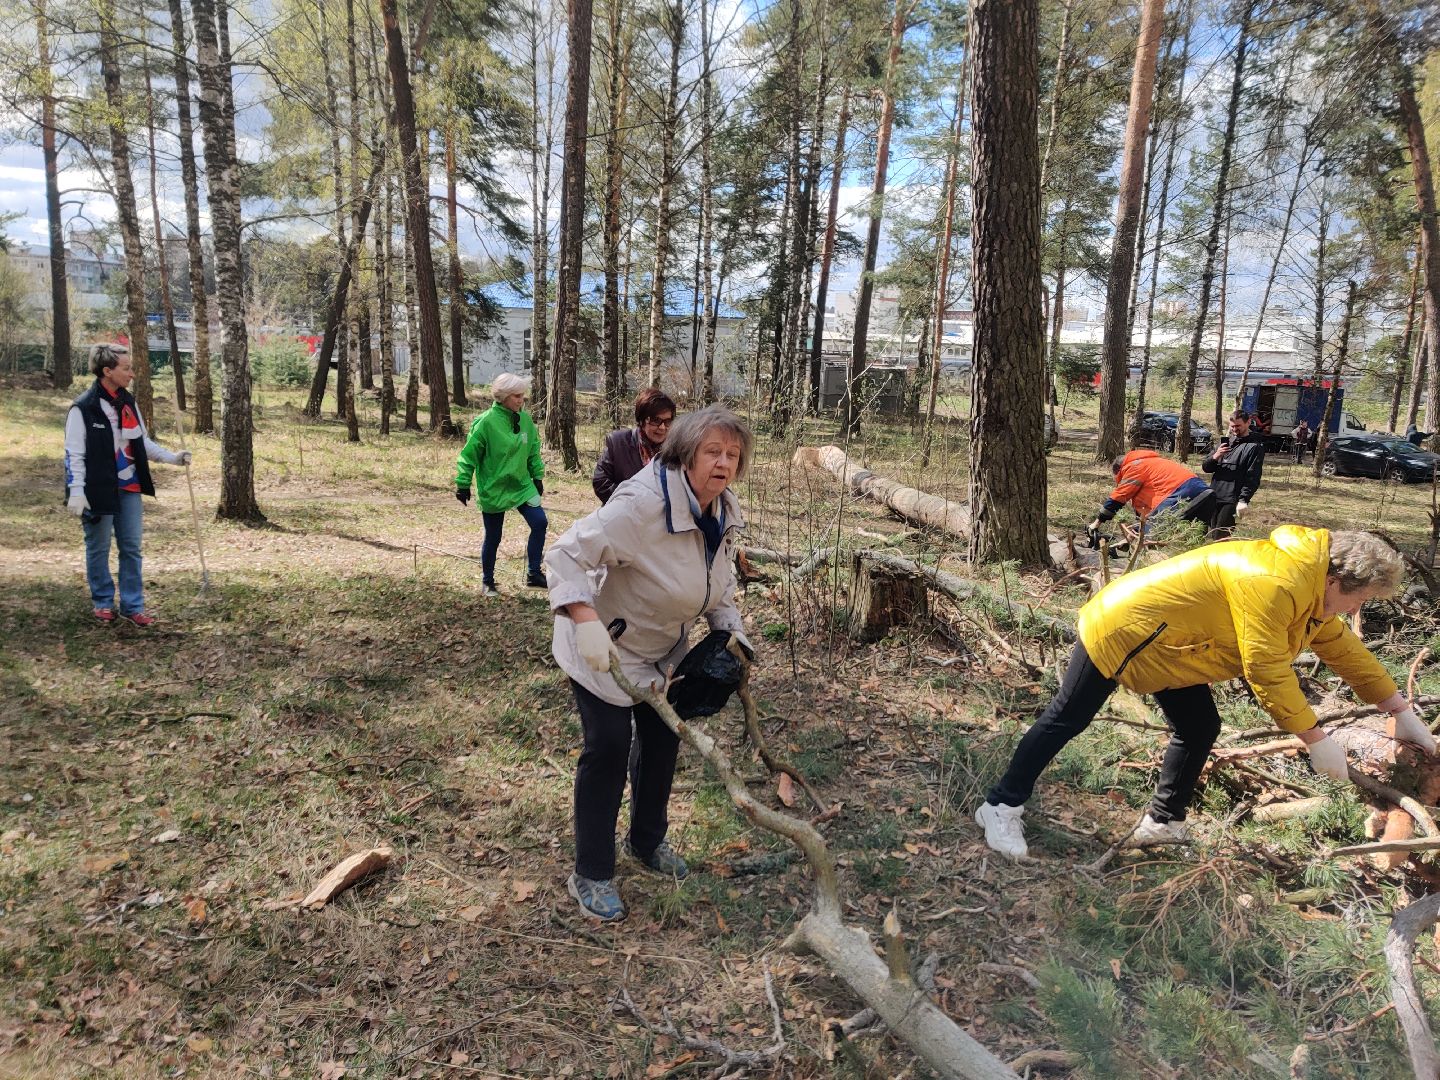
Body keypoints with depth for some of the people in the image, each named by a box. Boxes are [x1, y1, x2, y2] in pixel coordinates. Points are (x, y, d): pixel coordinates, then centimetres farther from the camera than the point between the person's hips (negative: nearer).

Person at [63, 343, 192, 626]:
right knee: (98, 549, 9)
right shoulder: (83, 408, -12)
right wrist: (76, 492, -17)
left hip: (129, 489, 6)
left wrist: (172, 457, 3)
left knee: (131, 549, 7)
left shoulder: (128, 403, 7)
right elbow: (74, 454, -12)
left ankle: (133, 606, 14)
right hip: (98, 490, -6)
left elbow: (143, 443, 16)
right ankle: (103, 602, 24)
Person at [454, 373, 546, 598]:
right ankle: (487, 582, 26)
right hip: (493, 489, -4)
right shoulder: (486, 421, -17)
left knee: (540, 523, -10)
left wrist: (538, 477, 12)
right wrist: (463, 484, -10)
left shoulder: (525, 420, -1)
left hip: (522, 485, 5)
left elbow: (533, 451, 12)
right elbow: (469, 455, -11)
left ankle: (533, 574, 3)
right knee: (493, 538, 6)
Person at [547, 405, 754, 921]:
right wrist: (586, 623, -47)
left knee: (663, 737, 15)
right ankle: (591, 874, 9)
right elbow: (569, 554, -35)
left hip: (662, 647, 8)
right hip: (605, 646, -8)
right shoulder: (642, 502, -33)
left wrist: (731, 628, -5)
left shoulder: (725, 511, -7)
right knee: (608, 746, -8)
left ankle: (647, 840, 39)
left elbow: (721, 578, 10)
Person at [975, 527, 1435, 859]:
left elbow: (1345, 649, 15)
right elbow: (1268, 673, -26)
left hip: (1166, 643, 10)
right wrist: (1317, 740, -18)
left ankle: (1163, 824, 23)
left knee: (1198, 729, 10)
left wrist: (1404, 714, 16)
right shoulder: (1275, 584, -28)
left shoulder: (1312, 585, 5)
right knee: (1066, 720, -4)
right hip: (1122, 628, -10)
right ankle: (1001, 806, 5)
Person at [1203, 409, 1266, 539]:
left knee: (1220, 537, -12)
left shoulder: (1255, 446, -3)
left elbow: (1252, 477, -11)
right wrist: (1215, 457, -6)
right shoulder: (1226, 441, 16)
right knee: (1212, 535, 9)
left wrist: (1244, 500, -20)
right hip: (1214, 496, 6)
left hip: (1232, 500, -6)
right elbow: (1206, 467, 15)